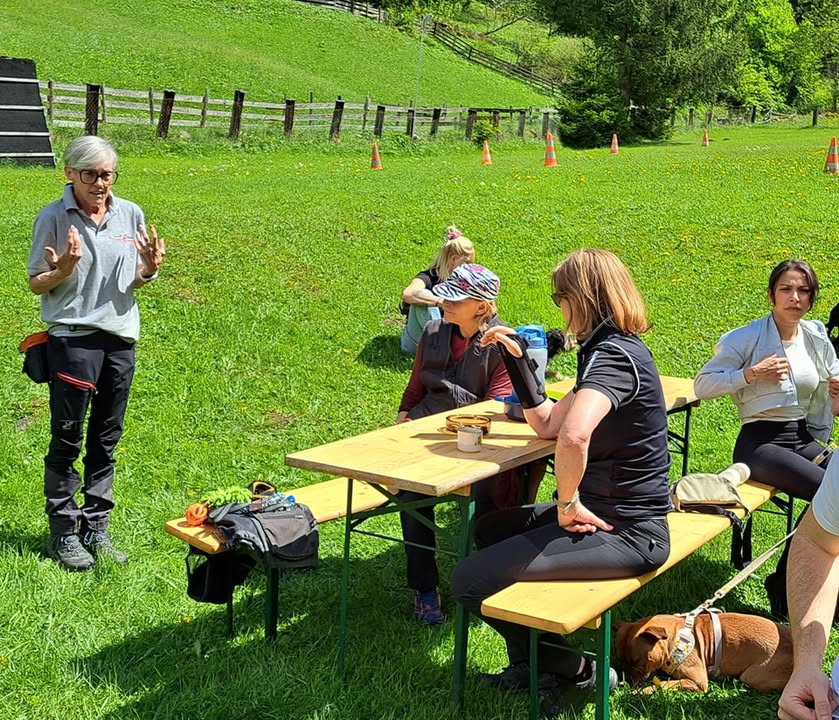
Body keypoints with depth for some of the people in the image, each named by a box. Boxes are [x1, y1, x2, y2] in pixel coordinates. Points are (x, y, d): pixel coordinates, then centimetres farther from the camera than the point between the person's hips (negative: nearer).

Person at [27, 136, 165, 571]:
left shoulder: (131, 215, 5)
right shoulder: (53, 218, -6)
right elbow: (36, 285, -2)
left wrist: (150, 268, -8)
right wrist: (64, 269, -21)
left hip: (120, 338, 4)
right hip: (72, 338, -4)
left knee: (106, 441, 11)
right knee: (67, 440, 2)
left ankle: (96, 529, 23)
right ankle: (62, 534, 14)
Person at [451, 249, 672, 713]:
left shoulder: (614, 355, -21)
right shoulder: (612, 350, 12)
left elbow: (573, 437, -40)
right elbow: (548, 425, 16)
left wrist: (567, 504, -24)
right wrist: (515, 357, 14)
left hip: (624, 532, -11)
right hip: (612, 512, 11)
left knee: (470, 582, -14)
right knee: (491, 529, 27)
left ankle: (573, 671, 7)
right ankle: (529, 665, 30)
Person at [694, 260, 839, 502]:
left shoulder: (817, 338, 10)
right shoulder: (748, 337, -6)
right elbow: (701, 386, -10)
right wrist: (752, 373, -18)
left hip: (803, 439, 6)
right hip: (758, 442, -6)